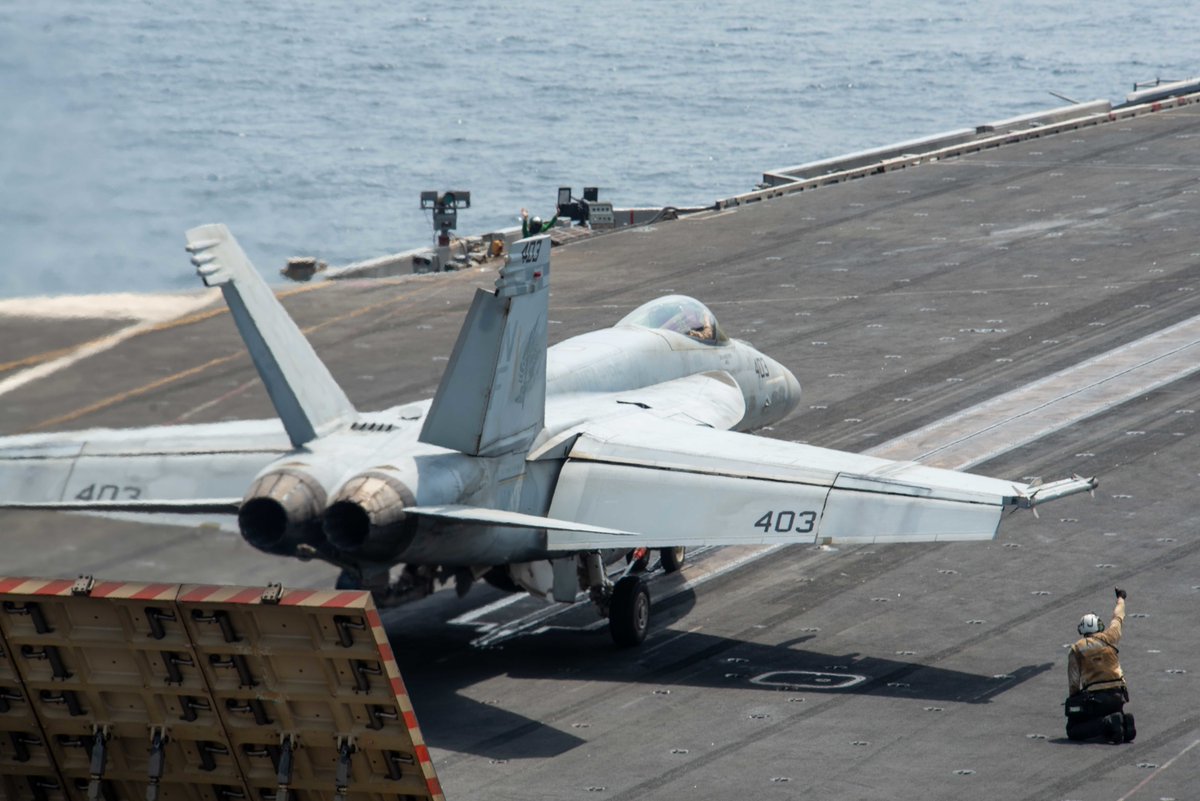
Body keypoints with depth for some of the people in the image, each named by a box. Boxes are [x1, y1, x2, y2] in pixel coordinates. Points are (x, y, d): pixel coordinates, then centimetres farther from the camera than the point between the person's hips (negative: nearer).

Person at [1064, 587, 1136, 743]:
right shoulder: (1108, 638, 7)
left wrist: (1074, 703, 11)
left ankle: (1105, 724, -23)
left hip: (1092, 697, -3)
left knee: (1073, 731, 2)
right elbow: (1118, 617, 27)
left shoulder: (1076, 649, 3)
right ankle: (1123, 723, -8)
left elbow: (1073, 682, 0)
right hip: (1116, 695, 3)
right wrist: (1121, 598, 46)